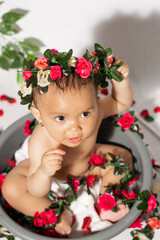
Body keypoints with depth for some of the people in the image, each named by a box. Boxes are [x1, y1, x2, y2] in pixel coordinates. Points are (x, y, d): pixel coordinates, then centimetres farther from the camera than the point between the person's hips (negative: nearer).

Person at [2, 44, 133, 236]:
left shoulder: (96, 108, -33)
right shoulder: (41, 143, -45)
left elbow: (121, 103, -9)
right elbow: (35, 193, -39)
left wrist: (120, 81, -31)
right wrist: (43, 173, -62)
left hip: (88, 163, 4)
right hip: (53, 176, -3)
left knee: (122, 156, -10)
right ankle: (57, 215, -5)